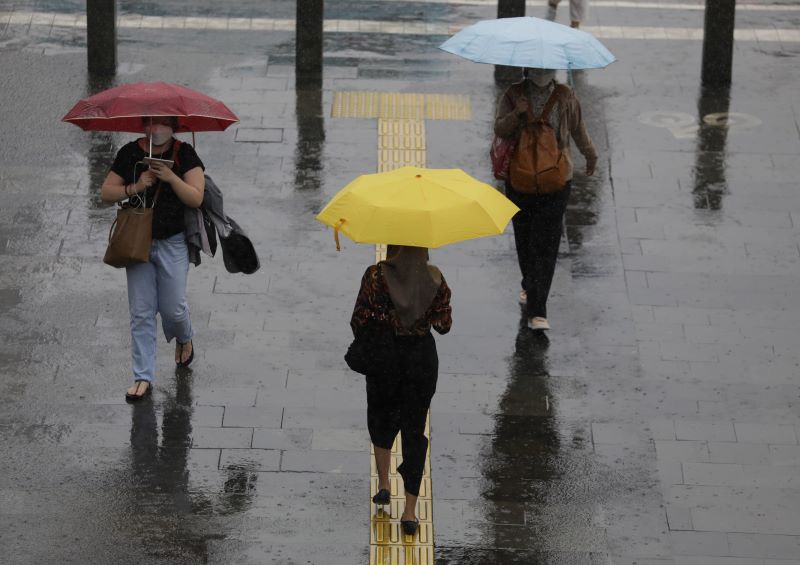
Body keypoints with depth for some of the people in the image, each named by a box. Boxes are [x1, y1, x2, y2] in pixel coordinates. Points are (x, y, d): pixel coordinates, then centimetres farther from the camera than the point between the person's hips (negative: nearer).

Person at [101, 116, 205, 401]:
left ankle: (184, 339, 37)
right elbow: (106, 192, 1)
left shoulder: (184, 154, -5)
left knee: (173, 308, 0)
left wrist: (171, 178, -25)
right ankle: (143, 378, 5)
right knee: (141, 313, 1)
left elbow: (196, 198, -12)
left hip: (173, 242, -2)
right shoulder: (130, 153, 1)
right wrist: (135, 188, -14)